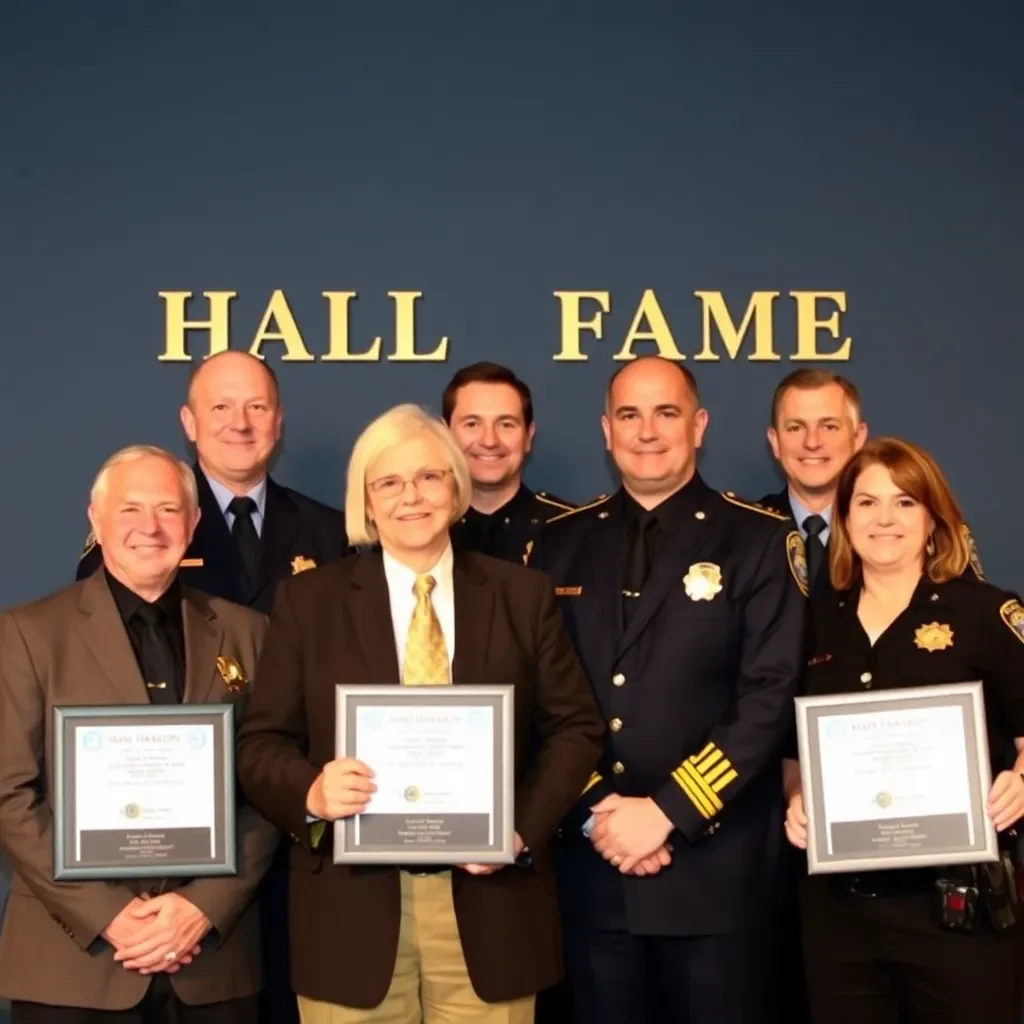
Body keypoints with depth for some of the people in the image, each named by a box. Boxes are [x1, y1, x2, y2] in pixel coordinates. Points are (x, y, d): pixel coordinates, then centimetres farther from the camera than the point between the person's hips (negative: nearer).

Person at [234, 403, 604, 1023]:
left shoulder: (523, 595, 6)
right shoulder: (309, 601, 4)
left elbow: (575, 727, 6)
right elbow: (261, 743, 3)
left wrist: (524, 828, -9)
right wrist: (311, 793, -18)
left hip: (490, 903, 1)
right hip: (353, 905, 0)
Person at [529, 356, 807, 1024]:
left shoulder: (759, 541, -1)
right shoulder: (561, 545, 9)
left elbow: (771, 698, -9)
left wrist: (667, 811, -14)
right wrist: (594, 813, -7)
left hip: (716, 869, -3)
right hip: (593, 869, 3)